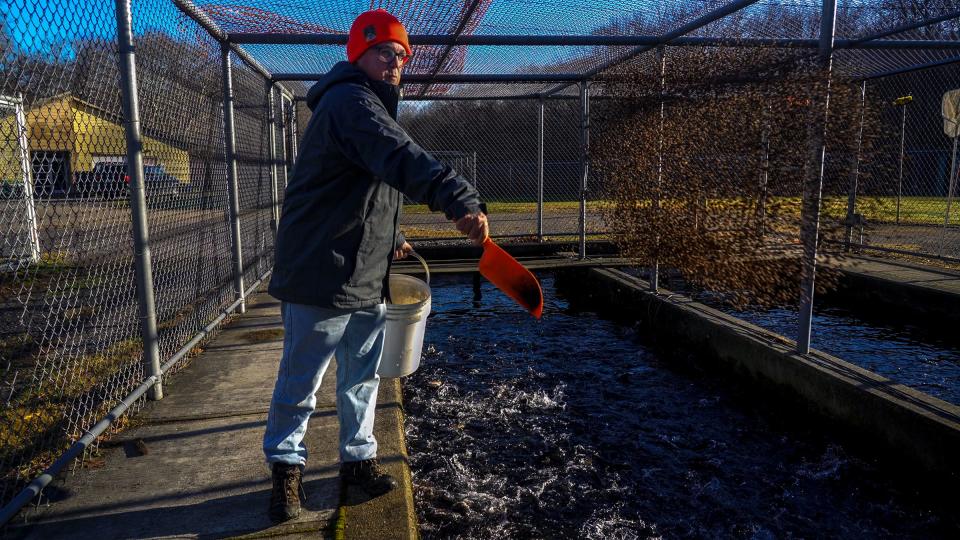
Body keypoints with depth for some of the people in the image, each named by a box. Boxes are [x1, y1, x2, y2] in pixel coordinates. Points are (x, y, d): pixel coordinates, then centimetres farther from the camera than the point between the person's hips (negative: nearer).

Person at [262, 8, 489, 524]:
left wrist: (391, 238, 22)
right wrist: (459, 199, -51)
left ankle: (357, 458, 33)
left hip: (367, 280, 10)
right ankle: (286, 466, 26)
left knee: (361, 379, 18)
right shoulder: (349, 100, -17)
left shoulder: (370, 105, 18)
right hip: (322, 279, -10)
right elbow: (400, 157, -38)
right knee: (300, 385, 7)